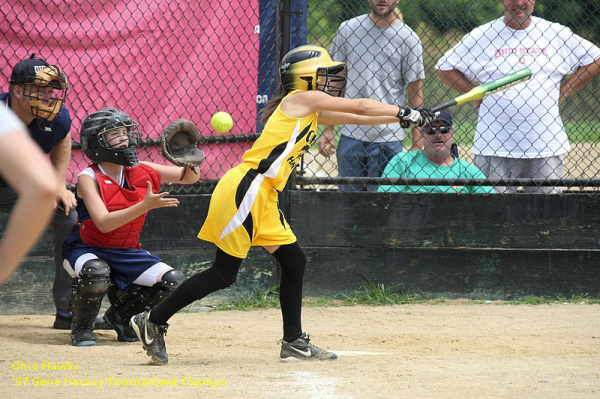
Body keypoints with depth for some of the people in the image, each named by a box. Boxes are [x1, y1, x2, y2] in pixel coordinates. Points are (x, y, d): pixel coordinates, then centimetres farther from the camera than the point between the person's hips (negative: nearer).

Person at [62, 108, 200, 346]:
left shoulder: (140, 171, -2)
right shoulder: (88, 178, -18)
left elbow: (189, 177, 5)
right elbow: (103, 223, -31)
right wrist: (145, 206, -40)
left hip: (127, 253, 6)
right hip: (87, 250, -6)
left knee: (174, 281, -11)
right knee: (97, 273, -40)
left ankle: (119, 314, 14)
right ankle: (81, 327, -9)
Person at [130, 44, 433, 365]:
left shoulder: (312, 112, 21)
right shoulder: (301, 98, -4)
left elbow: (356, 118, 27)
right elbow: (360, 107, -2)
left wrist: (402, 117, 22)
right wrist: (404, 113, 8)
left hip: (263, 198, 10)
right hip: (244, 191, -10)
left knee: (293, 262, 10)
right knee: (223, 273, -9)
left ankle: (294, 343, 18)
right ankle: (153, 321, -3)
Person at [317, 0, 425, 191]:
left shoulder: (409, 39, -2)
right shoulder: (347, 29, 5)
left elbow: (415, 93, -1)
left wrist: (417, 144, -5)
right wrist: (328, 129, 4)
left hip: (389, 139, -3)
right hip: (350, 135, 3)